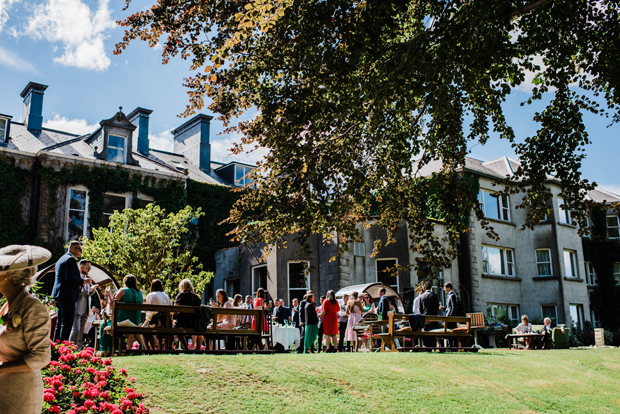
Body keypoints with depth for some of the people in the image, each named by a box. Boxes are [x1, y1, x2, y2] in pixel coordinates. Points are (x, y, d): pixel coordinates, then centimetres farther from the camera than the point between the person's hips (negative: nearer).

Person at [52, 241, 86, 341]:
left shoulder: (61, 259, 23)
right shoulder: (70, 259, -10)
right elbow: (69, 278, -20)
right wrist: (83, 281, -10)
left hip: (58, 295, 11)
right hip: (67, 295, -10)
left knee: (59, 323, 13)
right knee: (67, 323, -10)